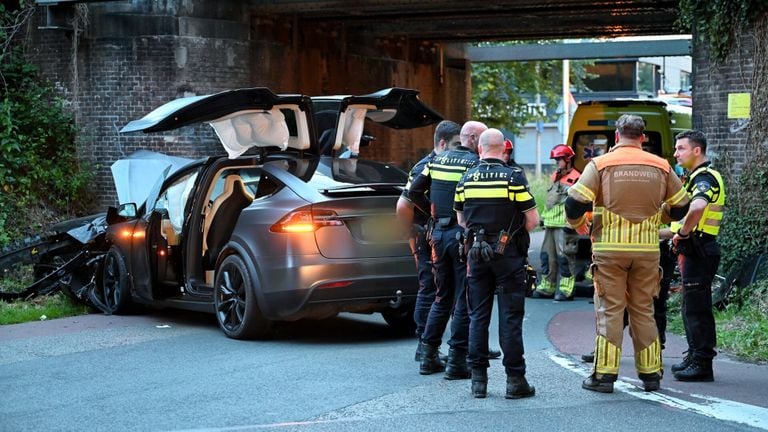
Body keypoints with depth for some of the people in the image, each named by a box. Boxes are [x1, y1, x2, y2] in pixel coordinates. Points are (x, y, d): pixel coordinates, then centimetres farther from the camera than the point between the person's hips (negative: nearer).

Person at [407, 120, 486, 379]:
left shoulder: (438, 161, 10)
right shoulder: (475, 164, -10)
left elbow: (413, 193, 10)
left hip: (439, 233, 6)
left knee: (442, 297, 17)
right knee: (464, 300, 0)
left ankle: (429, 357, 18)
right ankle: (456, 362, 1)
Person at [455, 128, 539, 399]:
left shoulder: (466, 179, 3)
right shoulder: (513, 177, -9)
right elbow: (532, 220, -7)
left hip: (477, 254, 3)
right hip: (508, 254, -3)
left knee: (478, 316, 9)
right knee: (510, 317, 1)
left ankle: (478, 378, 9)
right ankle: (515, 379, 1)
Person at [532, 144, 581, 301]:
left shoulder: (575, 179, -10)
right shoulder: (556, 176, 20)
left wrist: (570, 224, -22)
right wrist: (544, 217, 24)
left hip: (564, 225, -9)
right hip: (551, 224, 9)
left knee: (565, 257, -7)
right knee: (547, 255, 12)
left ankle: (566, 290, -4)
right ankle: (547, 287, 19)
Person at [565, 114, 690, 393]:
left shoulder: (600, 165, -3)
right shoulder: (660, 167, 7)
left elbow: (575, 203, -8)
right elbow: (681, 206, 15)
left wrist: (577, 224, 13)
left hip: (610, 248, -3)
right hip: (647, 249, 3)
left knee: (610, 310, 2)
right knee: (644, 310, 12)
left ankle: (604, 375, 1)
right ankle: (650, 374, 15)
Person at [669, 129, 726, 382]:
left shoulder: (704, 178, -16)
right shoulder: (698, 177, 18)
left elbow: (697, 207, -37)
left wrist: (683, 232, -24)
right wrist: (680, 233, 15)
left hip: (699, 251, -11)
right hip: (693, 250, 11)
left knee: (697, 309, -7)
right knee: (691, 307, 17)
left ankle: (702, 364, -3)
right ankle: (694, 356, 26)